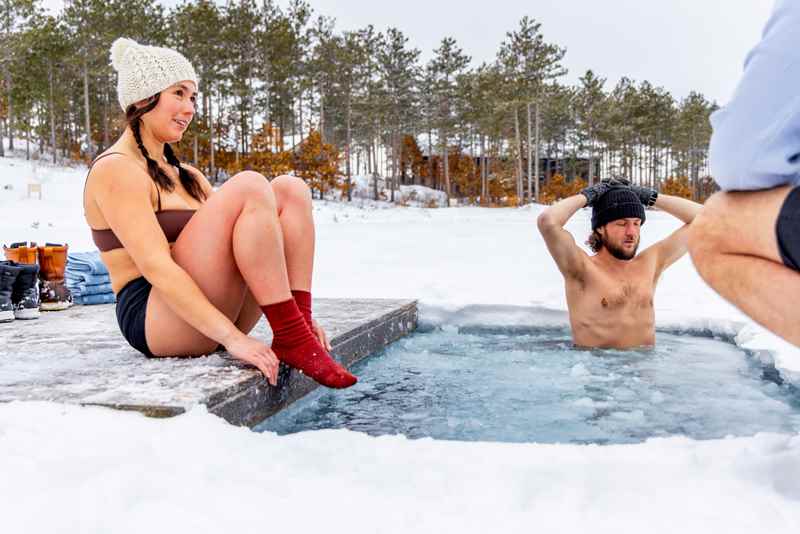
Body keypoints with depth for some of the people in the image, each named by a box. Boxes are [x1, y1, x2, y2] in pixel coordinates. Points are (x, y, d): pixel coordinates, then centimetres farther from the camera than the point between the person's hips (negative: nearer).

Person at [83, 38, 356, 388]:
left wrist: (296, 311, 3)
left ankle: (297, 326, -18)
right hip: (156, 318, -8)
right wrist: (232, 337, -28)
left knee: (289, 189, -5)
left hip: (213, 313, 8)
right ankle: (291, 340, -25)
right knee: (248, 188, -24)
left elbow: (224, 242, 17)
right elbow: (155, 266, -18)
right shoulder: (116, 170, -5)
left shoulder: (188, 177, 23)